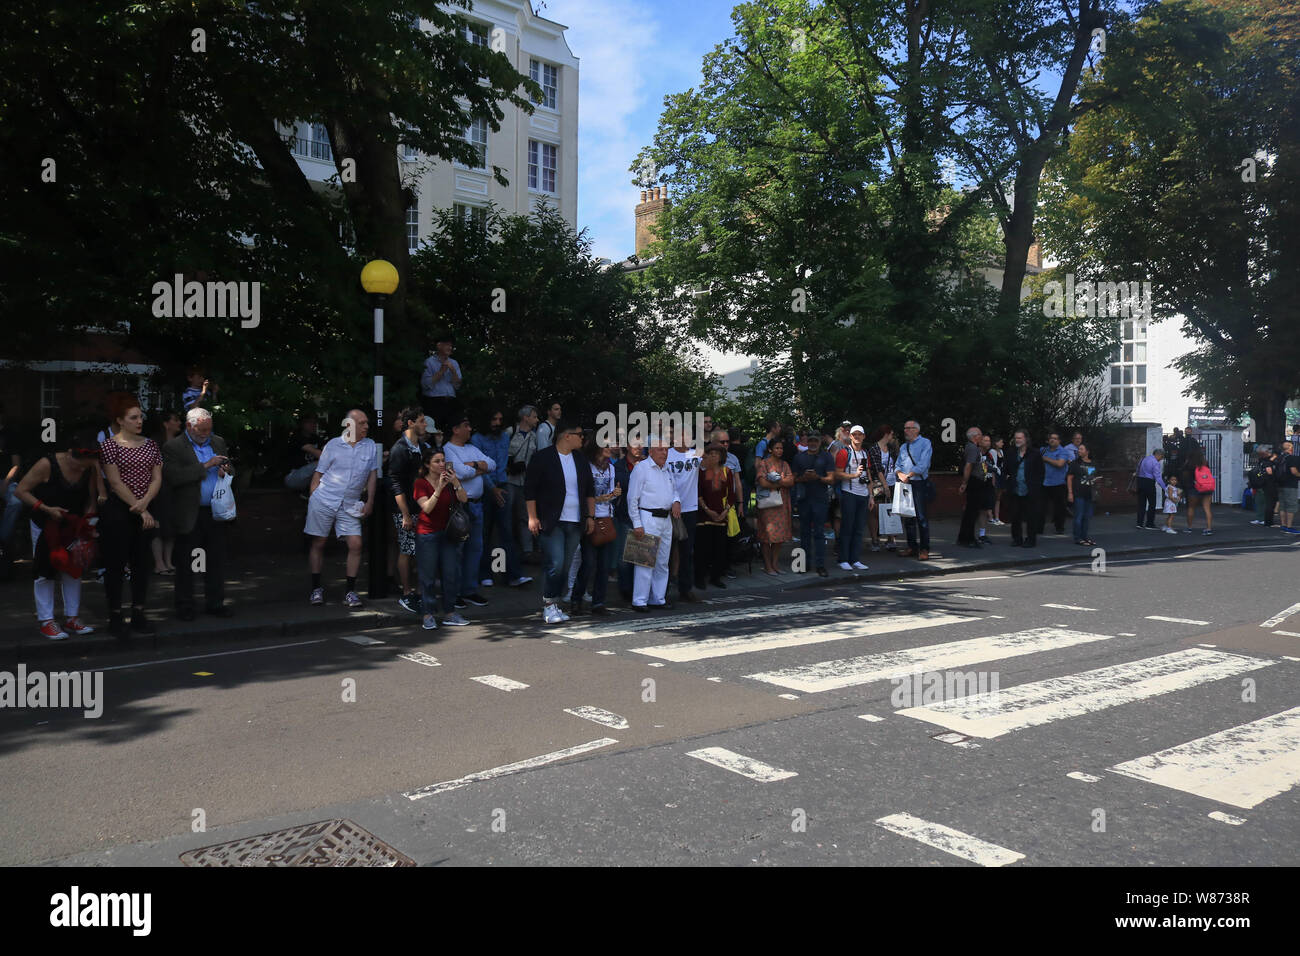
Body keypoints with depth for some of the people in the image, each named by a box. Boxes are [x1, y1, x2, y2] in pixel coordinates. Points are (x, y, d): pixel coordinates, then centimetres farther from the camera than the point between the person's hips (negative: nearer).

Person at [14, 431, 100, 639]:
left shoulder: (91, 468, -12)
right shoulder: (47, 465, -23)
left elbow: (91, 498, -1)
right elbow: (20, 491, -18)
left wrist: (88, 520, -16)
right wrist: (46, 509, -25)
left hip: (73, 526, 4)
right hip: (45, 525, -4)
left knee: (73, 570, 6)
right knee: (45, 571, -1)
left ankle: (71, 618, 15)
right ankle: (46, 622, 6)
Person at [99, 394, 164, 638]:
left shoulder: (150, 445, 10)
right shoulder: (109, 445, -5)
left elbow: (157, 479, 5)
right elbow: (116, 483, -11)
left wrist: (144, 503, -13)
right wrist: (141, 510, -14)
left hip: (145, 512, 5)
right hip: (118, 511, -5)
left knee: (142, 563, 8)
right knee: (116, 564, 1)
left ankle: (138, 615, 16)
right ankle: (115, 617, 8)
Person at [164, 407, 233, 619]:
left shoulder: (218, 442, 11)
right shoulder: (173, 447, -6)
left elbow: (231, 471, 18)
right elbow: (172, 477, -19)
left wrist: (226, 471, -8)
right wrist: (205, 466, -20)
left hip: (216, 512, 4)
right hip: (189, 514, -4)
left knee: (217, 560, 8)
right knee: (185, 563, 6)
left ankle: (215, 603, 18)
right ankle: (184, 607, 16)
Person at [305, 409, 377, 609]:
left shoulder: (371, 447, 5)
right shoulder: (334, 445, -1)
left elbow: (372, 475, 9)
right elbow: (319, 474, 3)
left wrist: (370, 502, 3)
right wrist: (311, 498, -1)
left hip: (350, 506, 2)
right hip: (323, 501, -2)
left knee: (355, 544, -6)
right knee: (318, 544, 4)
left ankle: (350, 592, 3)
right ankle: (316, 588, 16)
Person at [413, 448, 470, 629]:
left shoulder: (450, 479, 8)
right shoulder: (420, 483, -4)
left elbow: (464, 500, -6)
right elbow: (427, 508, -18)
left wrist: (456, 483, -22)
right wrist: (440, 487, -27)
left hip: (448, 531, 4)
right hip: (427, 534, -4)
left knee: (452, 574, 2)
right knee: (428, 575, -2)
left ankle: (449, 613, 11)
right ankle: (428, 614, 6)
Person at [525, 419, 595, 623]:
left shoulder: (580, 460, 12)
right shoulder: (543, 458, -5)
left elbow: (590, 489, 20)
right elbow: (530, 488, -5)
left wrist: (591, 516, 14)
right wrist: (532, 517, -9)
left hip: (575, 523, 6)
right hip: (552, 522, -6)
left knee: (566, 567, 6)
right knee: (556, 565, -13)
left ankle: (554, 605, 16)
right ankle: (548, 606, 0)